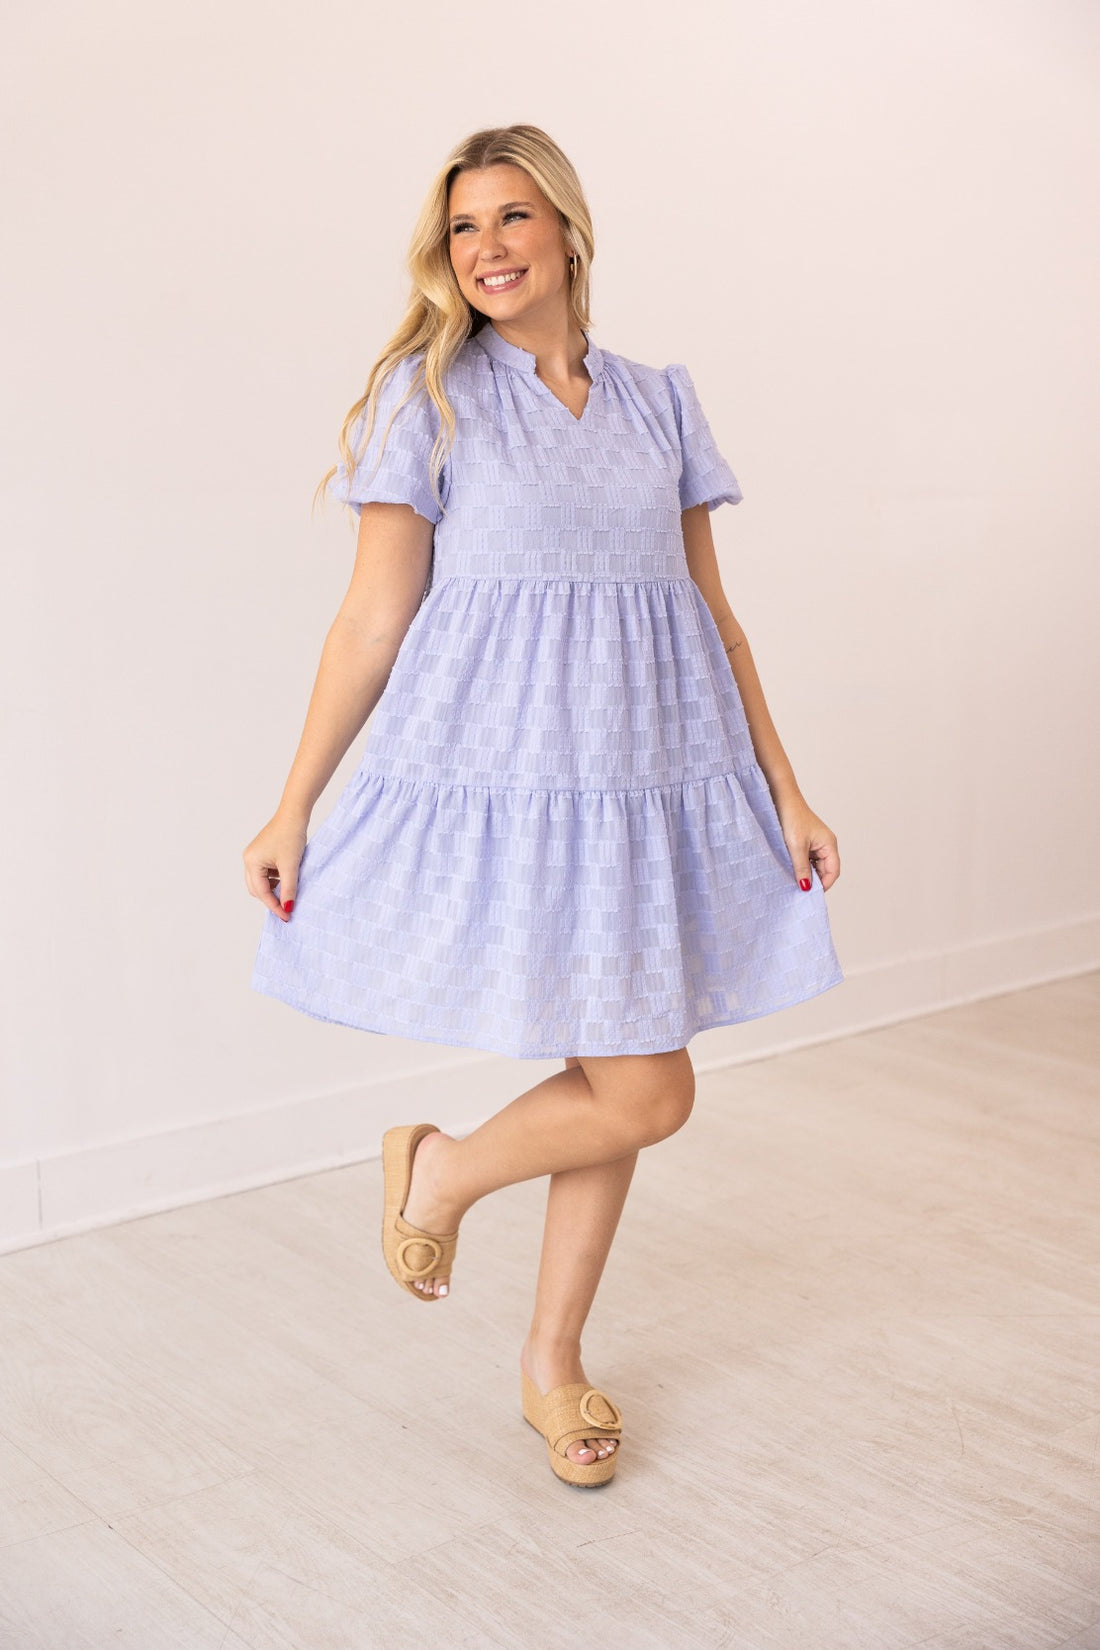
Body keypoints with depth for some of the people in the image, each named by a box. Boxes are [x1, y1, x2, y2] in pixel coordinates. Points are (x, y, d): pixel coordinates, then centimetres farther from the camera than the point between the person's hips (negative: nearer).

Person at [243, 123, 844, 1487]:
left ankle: (552, 1363, 30)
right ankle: (435, 1169, 21)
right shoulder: (431, 394, 0)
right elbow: (373, 618, -1)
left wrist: (784, 788, 10)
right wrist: (292, 810, -3)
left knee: (617, 1084, 10)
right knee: (642, 1094, -7)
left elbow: (712, 612, 13)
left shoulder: (659, 400, 11)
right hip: (504, 773, -5)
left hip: (646, 779, 5)